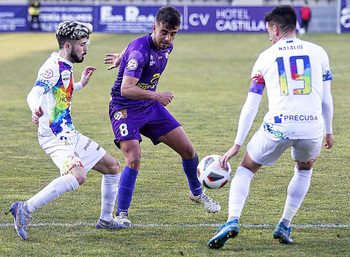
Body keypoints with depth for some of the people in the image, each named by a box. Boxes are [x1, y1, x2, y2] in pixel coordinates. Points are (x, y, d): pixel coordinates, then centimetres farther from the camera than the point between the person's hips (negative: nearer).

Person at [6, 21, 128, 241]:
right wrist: (36, 109, -50)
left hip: (69, 134, 10)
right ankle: (25, 210, -28)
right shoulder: (54, 66, -14)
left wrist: (81, 84, 35)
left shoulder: (65, 67, 15)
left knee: (113, 167, 14)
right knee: (78, 175, -32)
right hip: (54, 136, -10)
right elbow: (35, 93, -29)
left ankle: (106, 220, 24)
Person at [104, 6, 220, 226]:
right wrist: (155, 94, -44)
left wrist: (121, 57, 36)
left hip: (151, 107, 7)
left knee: (187, 149, 6)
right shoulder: (140, 50, -27)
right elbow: (126, 89, -33)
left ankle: (197, 193, 32)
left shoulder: (167, 47, -1)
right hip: (125, 109, -7)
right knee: (134, 160, -23)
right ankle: (121, 213, -8)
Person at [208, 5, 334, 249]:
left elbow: (251, 106, 9)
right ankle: (284, 226, 22)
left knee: (245, 169, 18)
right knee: (304, 170, 32)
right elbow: (326, 99, 13)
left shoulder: (266, 57, 9)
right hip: (312, 127, 1)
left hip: (277, 127, -1)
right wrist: (328, 131, 27)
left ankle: (233, 220, -5)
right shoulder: (318, 52, 11)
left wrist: (237, 145, 13)